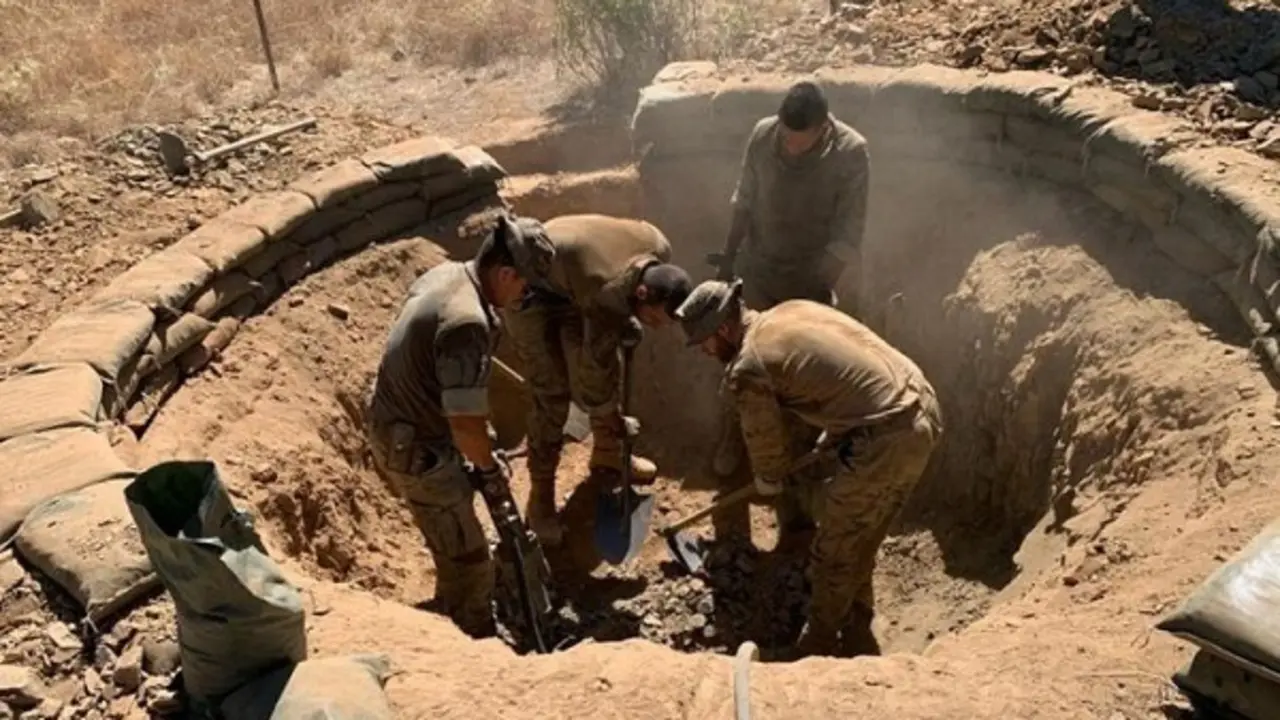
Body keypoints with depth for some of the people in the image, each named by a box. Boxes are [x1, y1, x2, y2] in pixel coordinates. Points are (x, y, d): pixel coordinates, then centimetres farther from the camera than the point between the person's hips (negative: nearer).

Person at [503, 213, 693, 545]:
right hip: (532, 291, -7)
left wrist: (629, 322, 1)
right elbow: (592, 367, -25)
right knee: (552, 395, -10)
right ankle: (541, 496, 3)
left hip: (574, 280, 8)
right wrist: (612, 416, -10)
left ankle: (607, 455, 33)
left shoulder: (660, 250, -20)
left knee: (607, 367, 11)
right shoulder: (609, 296, -38)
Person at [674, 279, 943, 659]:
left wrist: (770, 487, 26)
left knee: (832, 553, 11)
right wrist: (825, 444, 29)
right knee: (859, 542, 25)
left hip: (888, 439, -9)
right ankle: (856, 639, 42)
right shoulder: (793, 310, 14)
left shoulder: (747, 370, -10)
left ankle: (818, 647, 30)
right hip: (924, 410, 9)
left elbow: (767, 443, 5)